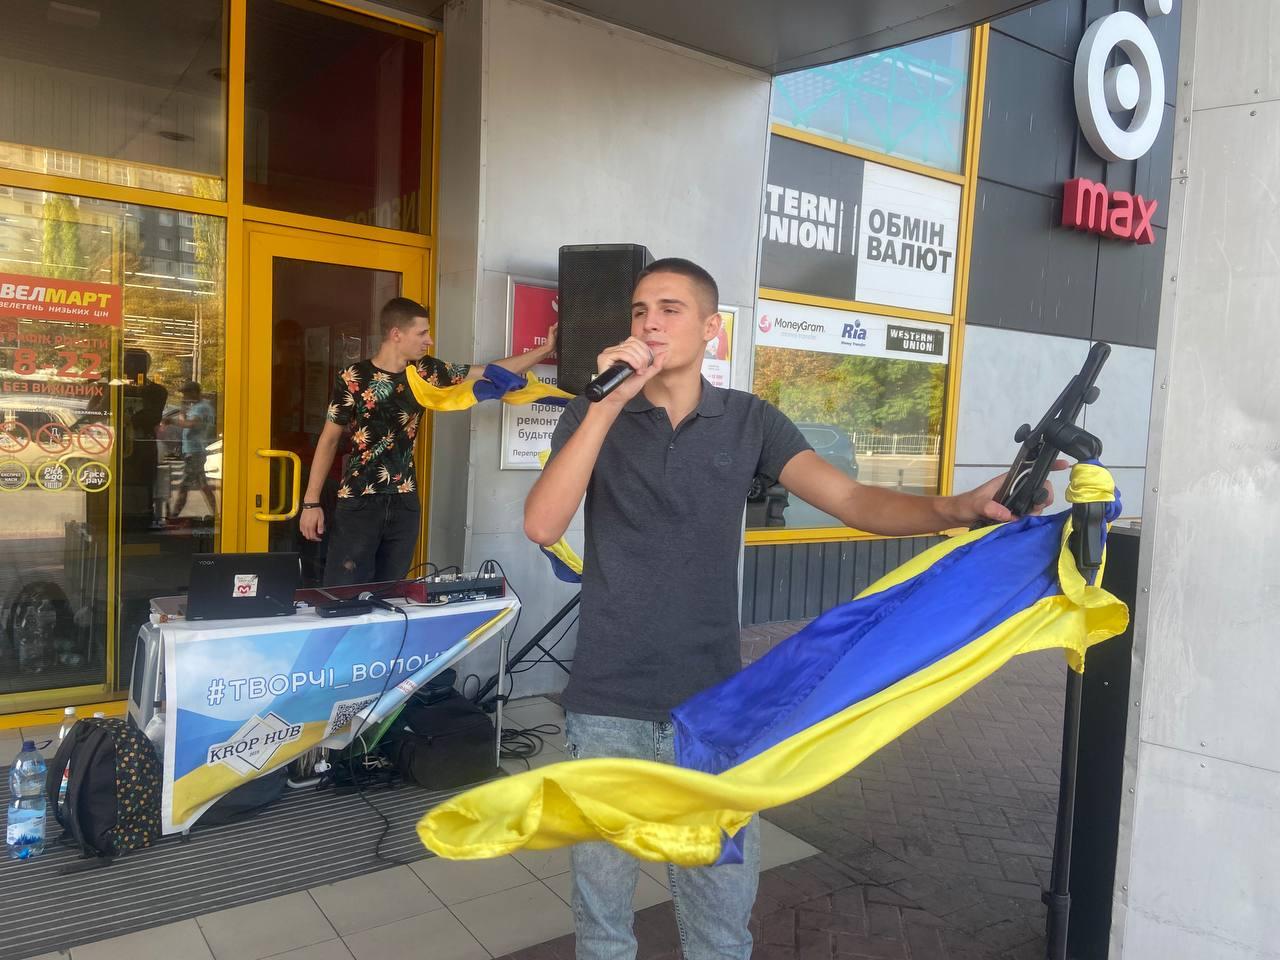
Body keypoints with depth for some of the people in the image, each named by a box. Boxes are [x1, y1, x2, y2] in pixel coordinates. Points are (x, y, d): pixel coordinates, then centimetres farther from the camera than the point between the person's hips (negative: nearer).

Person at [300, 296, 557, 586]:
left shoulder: (426, 371, 2)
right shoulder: (354, 379, -9)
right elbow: (329, 440, -2)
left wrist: (545, 350, 1)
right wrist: (311, 502, -4)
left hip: (404, 502, 4)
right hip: (358, 503, -4)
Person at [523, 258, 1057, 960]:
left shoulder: (750, 422, 1)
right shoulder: (591, 417, -1)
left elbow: (852, 500, -11)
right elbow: (542, 526, -16)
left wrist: (956, 509, -29)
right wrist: (608, 405, -22)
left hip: (713, 705, 1)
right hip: (607, 707, 0)